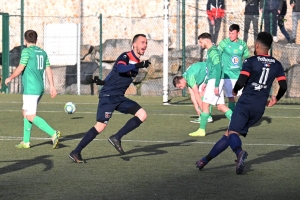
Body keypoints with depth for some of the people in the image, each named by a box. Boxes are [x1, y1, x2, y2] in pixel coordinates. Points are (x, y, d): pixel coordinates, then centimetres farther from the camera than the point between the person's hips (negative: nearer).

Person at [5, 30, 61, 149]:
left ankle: (53, 134, -23)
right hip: (40, 88, 8)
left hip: (30, 89, -8)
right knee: (25, 112, 19)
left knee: (30, 116, -9)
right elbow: (48, 70, 10)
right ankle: (26, 141, 19)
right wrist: (52, 87, 9)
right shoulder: (43, 52, 12)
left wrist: (10, 78, 4)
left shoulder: (27, 51, -9)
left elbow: (20, 68, -11)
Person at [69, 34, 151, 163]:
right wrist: (138, 65, -46)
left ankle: (116, 138, -3)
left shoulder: (136, 62, 13)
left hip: (119, 98, 8)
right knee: (100, 126, -12)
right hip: (108, 96, -8)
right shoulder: (126, 57, -13)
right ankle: (76, 152, -2)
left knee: (142, 115, -5)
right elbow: (120, 68, -37)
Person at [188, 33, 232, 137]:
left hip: (215, 81, -10)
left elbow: (218, 69, -20)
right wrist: (206, 82, 28)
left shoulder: (213, 51, -13)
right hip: (212, 80, 10)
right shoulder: (210, 51, 17)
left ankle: (201, 130, -5)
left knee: (205, 104, -7)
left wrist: (216, 86, -22)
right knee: (220, 106, 8)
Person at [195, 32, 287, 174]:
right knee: (228, 134, 11)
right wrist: (275, 99, 22)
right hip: (260, 107, 5)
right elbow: (283, 86, 4)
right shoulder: (276, 65, 9)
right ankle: (206, 160, 13)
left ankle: (239, 152, -48)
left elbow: (241, 82, -13)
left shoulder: (251, 61, -4)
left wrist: (235, 91, 9)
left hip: (245, 103, -5)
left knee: (233, 132, -14)